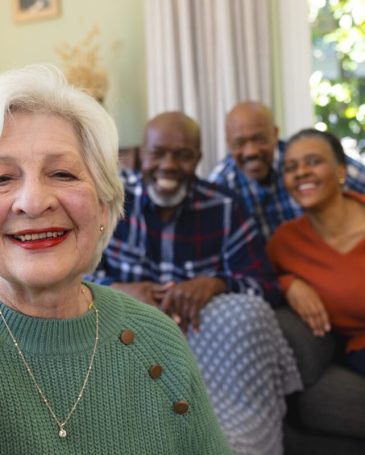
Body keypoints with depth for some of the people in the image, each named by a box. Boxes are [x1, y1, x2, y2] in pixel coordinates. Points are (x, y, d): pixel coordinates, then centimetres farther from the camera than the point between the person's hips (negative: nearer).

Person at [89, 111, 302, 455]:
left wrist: (214, 284, -28)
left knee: (247, 312, -28)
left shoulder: (225, 208, 0)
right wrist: (118, 290, -26)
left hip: (200, 335, 0)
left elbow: (266, 287, -6)